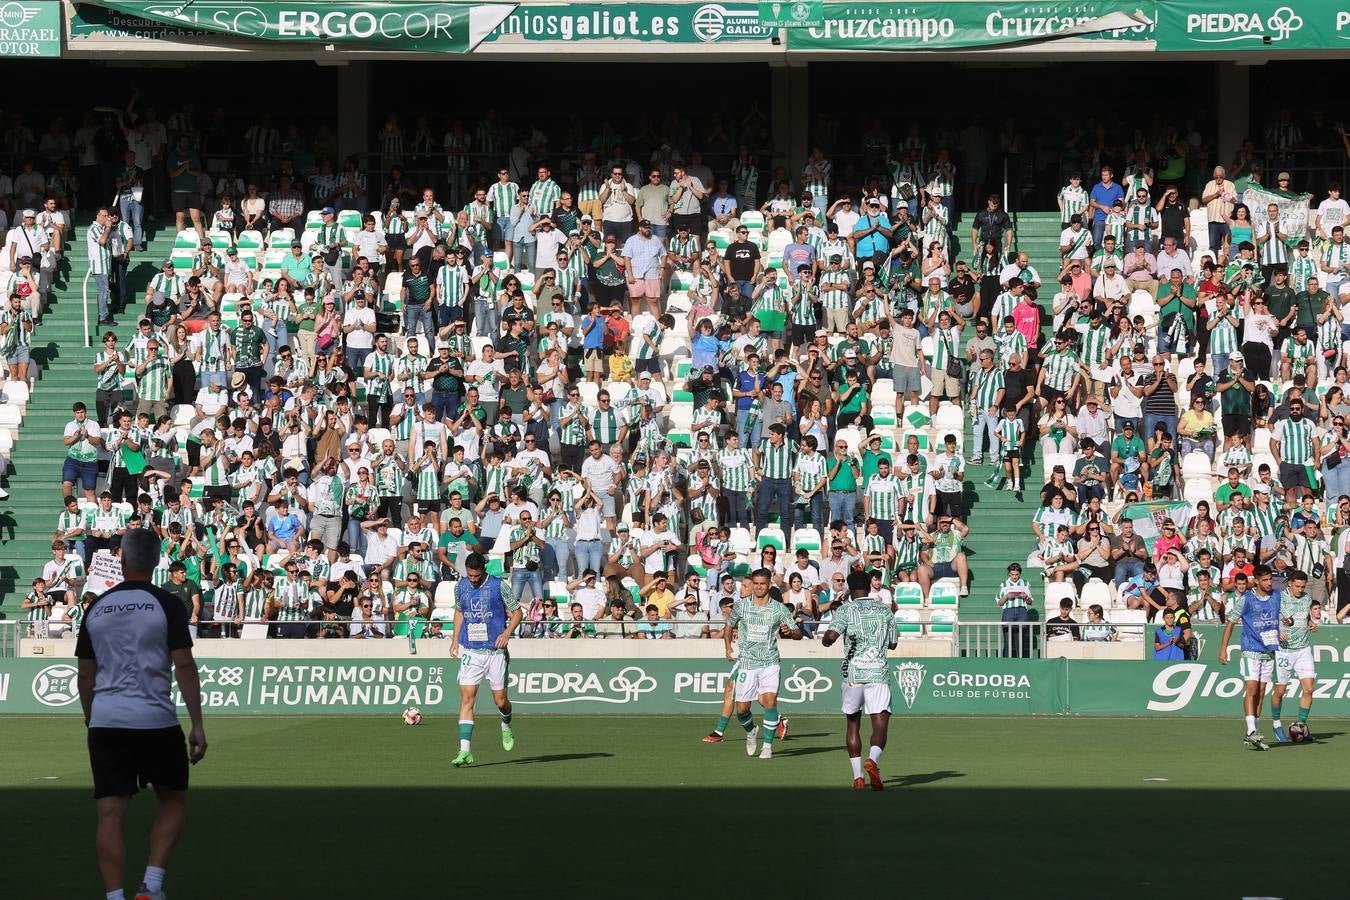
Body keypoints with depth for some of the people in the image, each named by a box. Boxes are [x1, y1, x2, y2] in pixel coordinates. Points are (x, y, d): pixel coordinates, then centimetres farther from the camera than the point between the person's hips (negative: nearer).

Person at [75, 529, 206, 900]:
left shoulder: (96, 608, 8)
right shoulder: (166, 604, -3)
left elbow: (85, 675, 12)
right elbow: (185, 667, -9)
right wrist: (197, 725, -6)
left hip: (105, 723, 2)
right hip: (156, 722, -2)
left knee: (110, 814, 1)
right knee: (174, 803, 15)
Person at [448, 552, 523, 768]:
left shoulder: (500, 586, -7)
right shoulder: (460, 587, 5)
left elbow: (517, 613, 1)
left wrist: (507, 632, -16)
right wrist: (455, 640, 15)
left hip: (495, 651, -2)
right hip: (470, 651, 2)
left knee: (500, 700, 4)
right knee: (467, 698, -10)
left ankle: (506, 725, 41)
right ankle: (465, 751, -14)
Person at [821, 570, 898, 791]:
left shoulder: (846, 609, 1)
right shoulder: (885, 611, 10)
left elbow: (831, 636, -13)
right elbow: (892, 644, 19)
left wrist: (825, 640, 10)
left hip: (852, 672, 0)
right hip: (879, 672, 0)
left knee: (852, 725, 14)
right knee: (880, 725, -5)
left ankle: (858, 776, 10)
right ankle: (873, 759, -34)